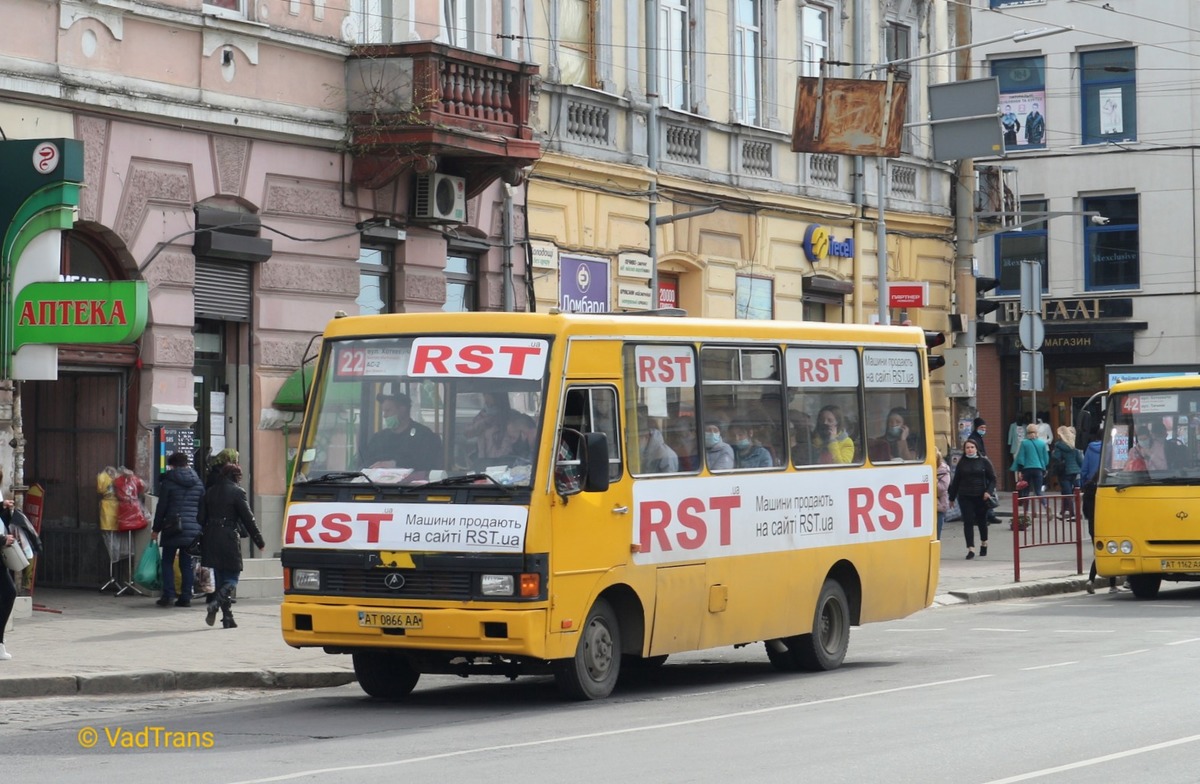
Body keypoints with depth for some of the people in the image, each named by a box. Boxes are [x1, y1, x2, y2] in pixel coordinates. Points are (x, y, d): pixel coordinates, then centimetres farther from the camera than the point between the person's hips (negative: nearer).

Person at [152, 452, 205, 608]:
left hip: (172, 528, -4)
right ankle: (186, 597, 4)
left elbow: (161, 507, -3)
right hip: (193, 529, 4)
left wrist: (156, 529, 4)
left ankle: (168, 595, -5)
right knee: (187, 564, 7)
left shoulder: (169, 481, -4)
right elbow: (202, 507, 10)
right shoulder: (198, 483, 8)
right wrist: (200, 527, 18)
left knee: (167, 561, 5)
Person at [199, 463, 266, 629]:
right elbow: (248, 519, -5)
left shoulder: (209, 492, 12)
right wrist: (259, 541, 2)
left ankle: (227, 617, 7)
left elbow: (200, 518, 10)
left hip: (210, 540, 5)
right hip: (229, 539, -5)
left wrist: (201, 543, 13)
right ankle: (214, 604, -24)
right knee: (232, 578, 1)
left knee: (218, 578, 9)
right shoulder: (237, 492, -5)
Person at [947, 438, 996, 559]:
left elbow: (992, 479, 1)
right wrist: (952, 497, 11)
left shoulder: (984, 462, 1)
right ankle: (971, 548, -9)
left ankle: (984, 543, 37)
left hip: (981, 497, -1)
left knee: (982, 521, 13)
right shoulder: (962, 463, 7)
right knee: (968, 522, -8)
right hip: (965, 497, 1)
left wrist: (989, 491, -14)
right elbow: (956, 481, 11)